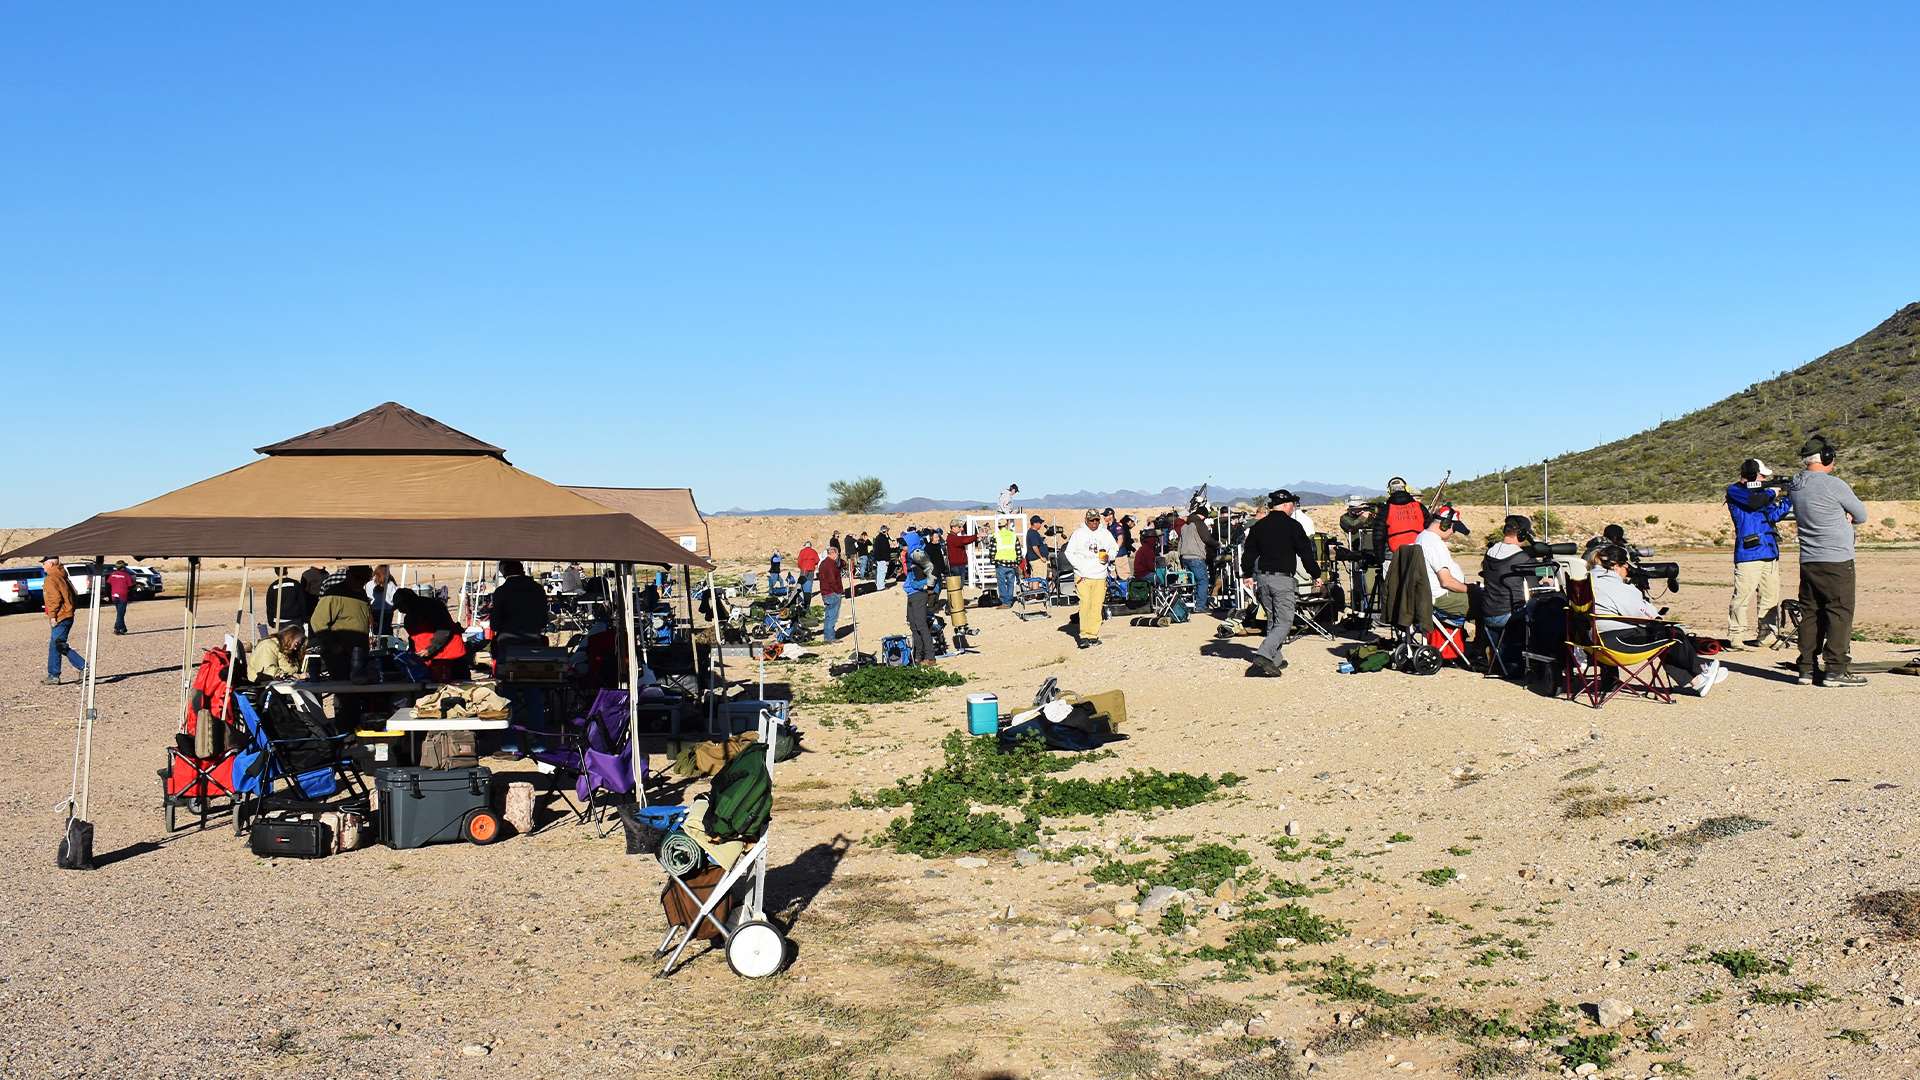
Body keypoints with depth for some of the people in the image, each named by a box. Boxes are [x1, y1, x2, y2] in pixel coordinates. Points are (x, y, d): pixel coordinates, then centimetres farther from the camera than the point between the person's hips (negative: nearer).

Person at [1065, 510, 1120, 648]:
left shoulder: (1105, 534, 10)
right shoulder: (1078, 533, 2)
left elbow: (1114, 547, 22)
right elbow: (1069, 552, 3)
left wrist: (1109, 557, 0)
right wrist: (1080, 566, -9)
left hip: (1100, 576, 3)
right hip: (1083, 576, -3)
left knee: (1097, 606, 1)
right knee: (1085, 604, -12)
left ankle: (1093, 634, 8)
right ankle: (1084, 635, -12)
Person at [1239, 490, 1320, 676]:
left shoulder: (1258, 526, 9)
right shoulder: (1292, 526, -6)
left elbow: (1249, 552, 13)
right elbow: (1306, 553, -4)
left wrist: (1247, 574, 24)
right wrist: (1316, 574, 7)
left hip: (1262, 577, 6)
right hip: (1283, 578, -6)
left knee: (1272, 620, 17)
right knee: (1284, 622, -5)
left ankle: (1275, 660, 19)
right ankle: (1264, 654, -23)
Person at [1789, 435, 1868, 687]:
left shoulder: (1795, 487, 7)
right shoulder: (1833, 485, -14)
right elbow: (1862, 515, -3)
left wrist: (1841, 516, 5)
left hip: (1807, 561, 7)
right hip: (1836, 560, -7)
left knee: (1810, 614, 10)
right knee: (1840, 612, -1)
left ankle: (1808, 668, 12)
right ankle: (1836, 669, -2)